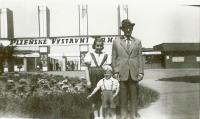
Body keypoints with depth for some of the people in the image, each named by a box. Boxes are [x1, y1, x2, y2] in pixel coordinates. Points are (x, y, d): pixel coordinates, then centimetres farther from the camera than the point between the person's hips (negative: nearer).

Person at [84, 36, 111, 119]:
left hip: (103, 78, 2)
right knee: (94, 98, 5)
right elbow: (87, 68, -2)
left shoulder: (106, 56, 7)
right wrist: (88, 81, -8)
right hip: (93, 79, -1)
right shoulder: (89, 55, 1)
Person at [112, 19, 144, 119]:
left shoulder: (137, 41, 12)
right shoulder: (116, 42, 8)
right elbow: (114, 58, 6)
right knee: (123, 95, 2)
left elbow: (140, 58, 8)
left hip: (134, 73, 1)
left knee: (134, 94, 4)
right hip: (122, 73, -1)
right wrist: (115, 71, -4)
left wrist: (141, 72, 1)